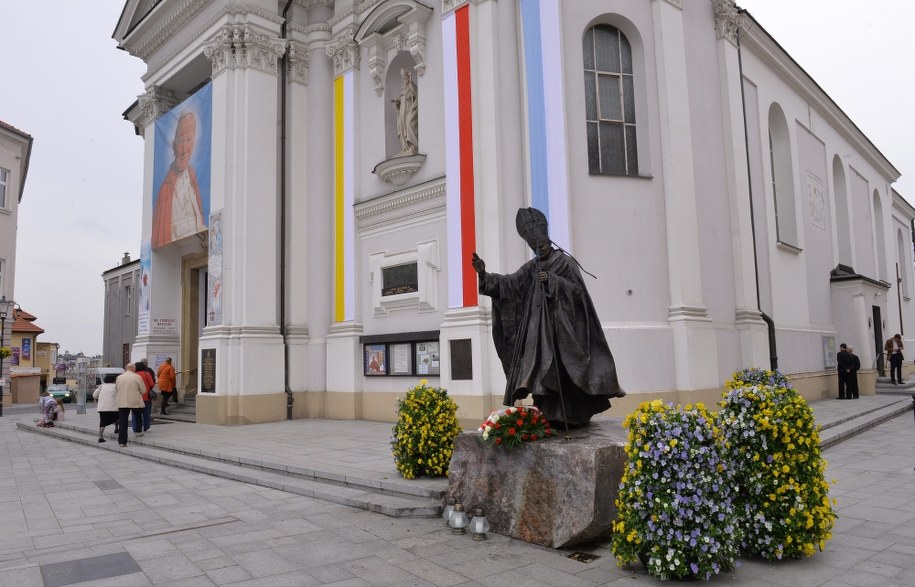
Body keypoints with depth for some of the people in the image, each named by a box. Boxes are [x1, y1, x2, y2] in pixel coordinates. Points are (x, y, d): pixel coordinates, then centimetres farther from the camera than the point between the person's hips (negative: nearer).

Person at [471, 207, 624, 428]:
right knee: (543, 372, 0)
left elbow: (577, 289, -7)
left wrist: (552, 280, -18)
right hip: (539, 328, 5)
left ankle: (570, 415, 1)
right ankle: (549, 415, 3)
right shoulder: (531, 267, 13)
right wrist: (484, 274, -14)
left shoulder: (565, 261, 0)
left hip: (561, 326, -4)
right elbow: (509, 284, 0)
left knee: (562, 373, -6)